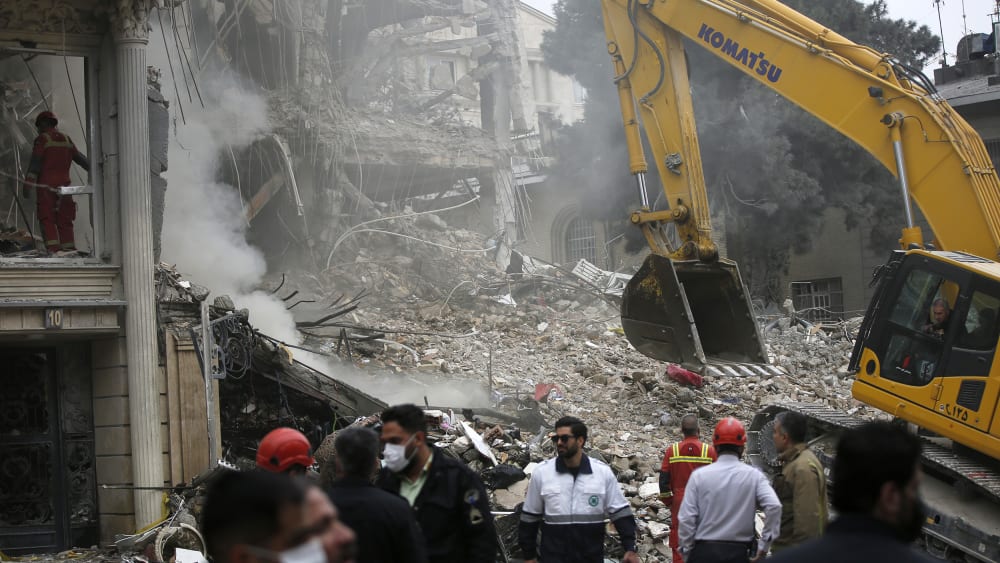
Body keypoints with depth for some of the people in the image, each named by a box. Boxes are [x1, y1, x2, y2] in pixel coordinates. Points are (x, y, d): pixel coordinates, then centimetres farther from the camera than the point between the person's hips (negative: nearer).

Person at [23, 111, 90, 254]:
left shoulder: (42, 139, -2)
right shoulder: (67, 140, 14)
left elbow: (34, 163, -11)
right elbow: (80, 158, 24)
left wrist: (28, 184, -15)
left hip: (46, 186, -5)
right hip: (63, 186, 5)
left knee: (47, 220, -5)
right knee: (64, 221, 8)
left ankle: (53, 249, -17)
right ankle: (69, 250, 3)